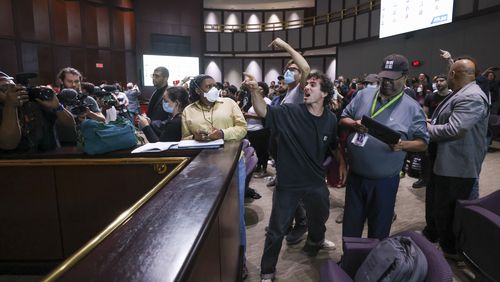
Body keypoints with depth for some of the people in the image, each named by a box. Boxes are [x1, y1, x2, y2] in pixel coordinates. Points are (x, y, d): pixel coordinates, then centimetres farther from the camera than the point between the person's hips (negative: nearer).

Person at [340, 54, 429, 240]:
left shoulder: (412, 107, -4)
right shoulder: (364, 95, 4)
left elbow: (423, 143, -1)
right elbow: (343, 119, 9)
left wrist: (403, 144, -21)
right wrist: (354, 124, -13)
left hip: (384, 181, -2)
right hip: (355, 175, 3)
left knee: (379, 229, 14)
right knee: (351, 225, 17)